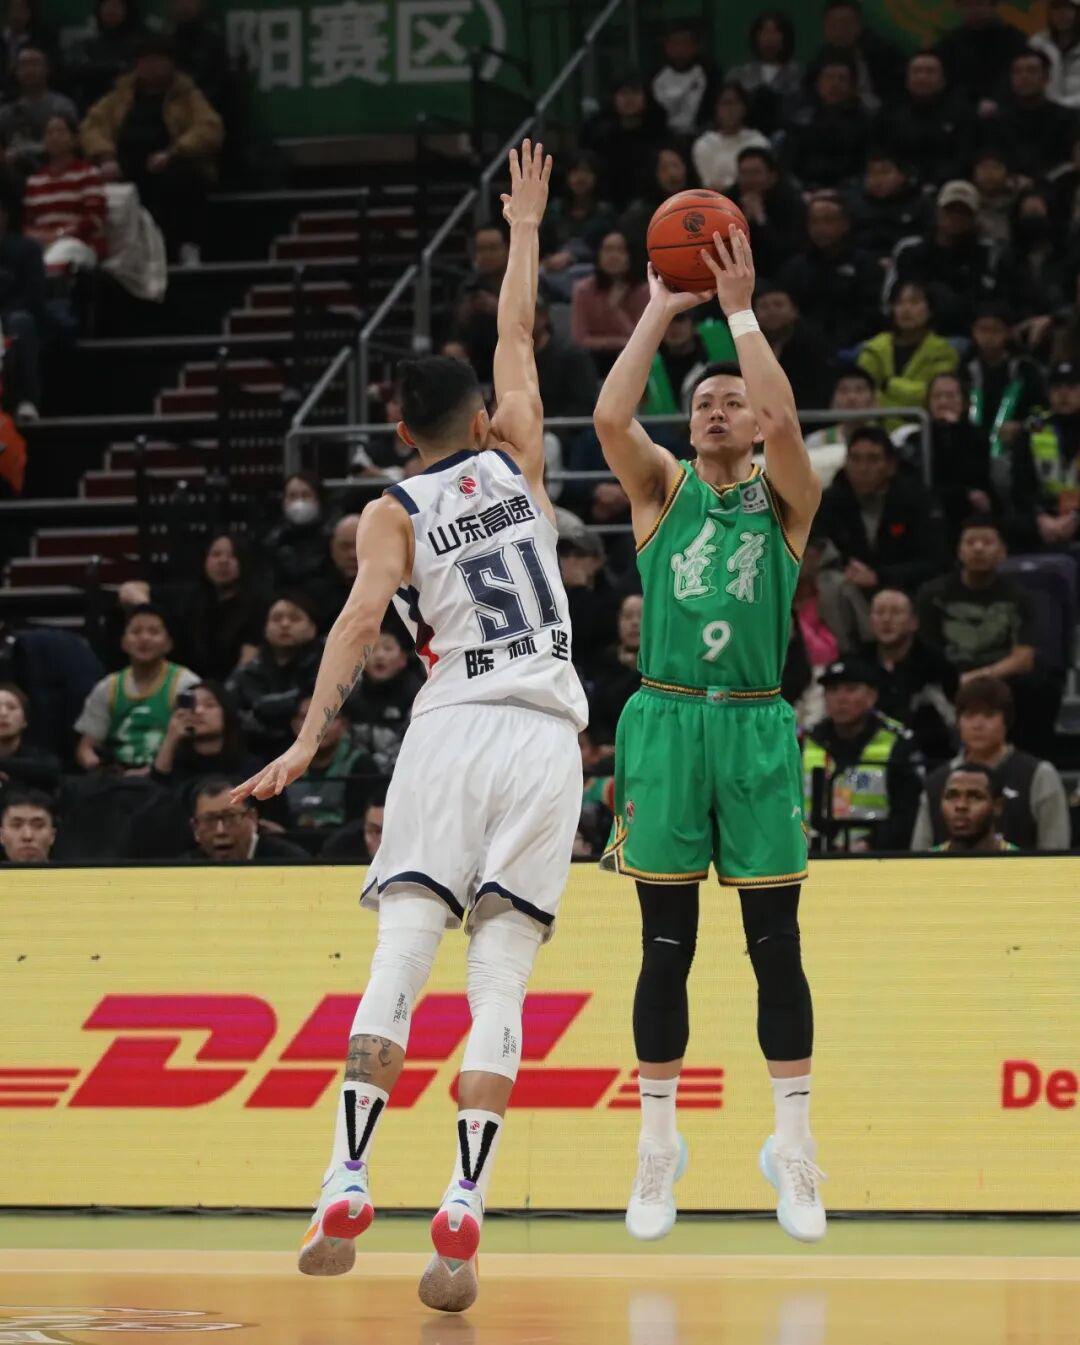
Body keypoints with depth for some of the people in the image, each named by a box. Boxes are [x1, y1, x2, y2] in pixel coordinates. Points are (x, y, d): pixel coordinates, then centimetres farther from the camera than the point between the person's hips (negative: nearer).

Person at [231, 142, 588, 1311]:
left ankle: (347, 1188, -17)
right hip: (545, 738, 2)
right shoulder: (515, 461, 15)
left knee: (399, 958, -4)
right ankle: (462, 1213, -14)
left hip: (451, 730, -1)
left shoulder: (394, 511, 8)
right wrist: (523, 228, 42)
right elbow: (517, 335, 30)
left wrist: (311, 737, -17)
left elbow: (364, 613, -9)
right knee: (498, 983, -4)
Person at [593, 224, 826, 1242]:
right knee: (666, 948, 3)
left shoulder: (786, 501, 5)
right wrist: (661, 311, -9)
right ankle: (657, 1143, 10)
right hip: (665, 723, 1)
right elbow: (610, 417, -11)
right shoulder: (663, 490, 8)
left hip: (755, 729, 0)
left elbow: (787, 422, -16)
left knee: (775, 946, 1)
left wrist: (740, 312, -13)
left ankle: (794, 1151, 6)